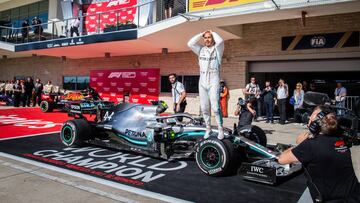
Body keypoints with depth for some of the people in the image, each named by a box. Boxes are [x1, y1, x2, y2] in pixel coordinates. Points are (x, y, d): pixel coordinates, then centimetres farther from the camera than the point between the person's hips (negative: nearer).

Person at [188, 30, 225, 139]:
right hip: (202, 82, 4)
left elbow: (220, 41, -17)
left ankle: (220, 129, -3)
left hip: (214, 82, -4)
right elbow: (190, 43, 2)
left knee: (215, 107, -13)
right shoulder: (201, 49, 15)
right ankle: (208, 128, 17)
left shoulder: (217, 49, 4)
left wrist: (213, 32, 2)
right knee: (204, 108, 6)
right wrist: (201, 34, 7)